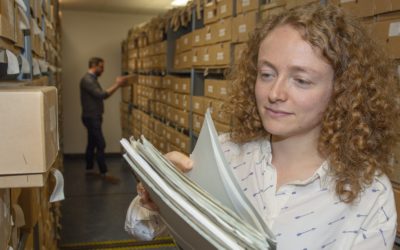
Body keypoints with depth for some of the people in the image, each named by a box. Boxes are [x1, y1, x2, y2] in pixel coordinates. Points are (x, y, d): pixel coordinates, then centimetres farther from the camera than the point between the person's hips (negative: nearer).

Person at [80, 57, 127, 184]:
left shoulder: (92, 79, 15)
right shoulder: (87, 80, -18)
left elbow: (101, 95, 17)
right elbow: (101, 95, -26)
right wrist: (117, 85, -22)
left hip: (94, 117, 10)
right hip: (91, 118, -10)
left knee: (92, 144, 16)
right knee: (100, 145, -8)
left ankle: (89, 169, 26)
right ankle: (104, 173, -3)